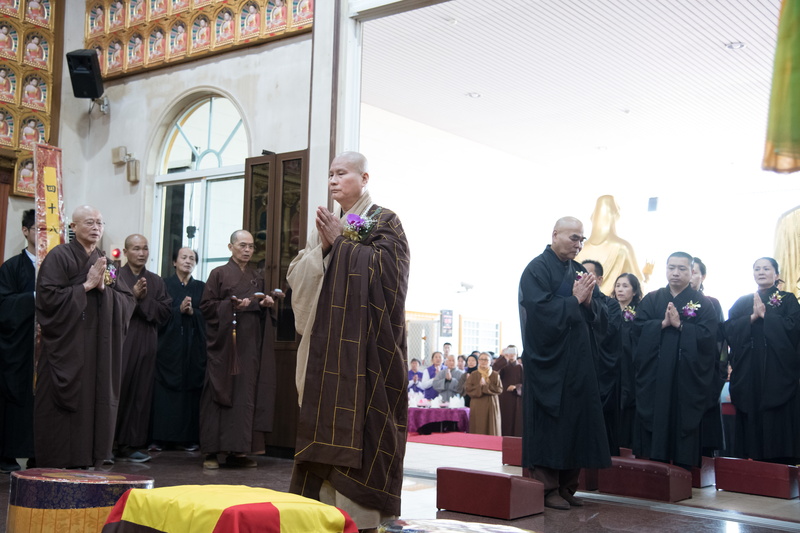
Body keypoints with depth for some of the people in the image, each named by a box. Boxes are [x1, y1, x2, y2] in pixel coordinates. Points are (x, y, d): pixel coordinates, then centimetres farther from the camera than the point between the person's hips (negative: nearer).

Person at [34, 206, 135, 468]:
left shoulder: (106, 263, 15)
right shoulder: (59, 256, -3)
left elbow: (128, 300, 9)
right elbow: (49, 296, -14)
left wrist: (103, 288, -7)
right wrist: (86, 285, -13)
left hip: (99, 348, 6)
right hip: (66, 346, -5)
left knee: (95, 404, 5)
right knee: (64, 408, -4)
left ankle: (87, 461, 12)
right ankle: (56, 464, 5)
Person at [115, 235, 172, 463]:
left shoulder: (156, 281, 15)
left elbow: (165, 312, 5)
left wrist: (144, 299, -8)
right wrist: (133, 296, -15)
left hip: (145, 345, 4)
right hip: (119, 343, -4)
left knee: (140, 395, 3)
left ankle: (128, 445, 10)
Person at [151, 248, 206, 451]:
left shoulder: (201, 287, 13)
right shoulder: (164, 285, 7)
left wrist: (192, 312, -12)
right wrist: (179, 309, -14)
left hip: (194, 346, 2)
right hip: (168, 344, -2)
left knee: (191, 389, -2)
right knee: (164, 389, -5)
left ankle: (189, 437, 2)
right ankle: (161, 437, 0)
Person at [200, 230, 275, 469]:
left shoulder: (257, 277, 17)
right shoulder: (219, 274, 2)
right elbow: (206, 305, -3)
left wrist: (266, 303, 2)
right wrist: (233, 305, -16)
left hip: (250, 344, 5)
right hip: (224, 343, -5)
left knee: (245, 394, 0)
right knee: (220, 394, -6)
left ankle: (237, 450, 5)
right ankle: (211, 452, -1)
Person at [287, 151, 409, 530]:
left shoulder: (384, 221, 2)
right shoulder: (327, 225, 19)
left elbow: (383, 268, -13)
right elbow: (297, 276, 11)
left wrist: (342, 242, -9)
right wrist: (323, 248, -6)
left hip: (362, 341, -6)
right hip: (325, 340, 6)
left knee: (356, 421, -9)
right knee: (324, 421, 4)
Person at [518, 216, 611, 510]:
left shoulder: (578, 271, 15)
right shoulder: (537, 269, -5)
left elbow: (599, 315, 11)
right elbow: (541, 309, -18)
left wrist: (588, 300, -9)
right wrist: (575, 300, -12)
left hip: (577, 361, 7)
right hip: (549, 360, -7)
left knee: (577, 419, 6)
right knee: (549, 422, -5)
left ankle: (567, 486, 13)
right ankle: (548, 488, 2)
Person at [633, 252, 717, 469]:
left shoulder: (703, 303, 4)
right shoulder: (651, 299, 11)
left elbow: (708, 334, -8)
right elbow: (638, 326, -1)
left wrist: (679, 324, -15)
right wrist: (663, 323, -14)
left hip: (687, 376, -2)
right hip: (654, 375, 2)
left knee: (683, 422, 0)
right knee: (654, 420, 1)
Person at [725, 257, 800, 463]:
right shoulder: (742, 302, 17)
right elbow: (729, 328, 3)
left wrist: (765, 315, -9)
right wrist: (753, 317, -10)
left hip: (777, 371, -2)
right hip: (748, 374, 3)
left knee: (777, 423, -8)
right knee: (751, 422, -1)